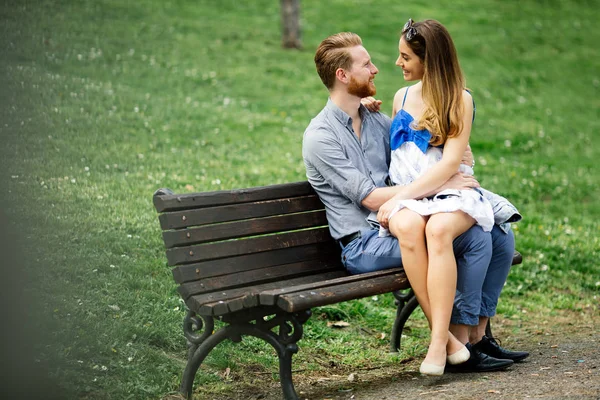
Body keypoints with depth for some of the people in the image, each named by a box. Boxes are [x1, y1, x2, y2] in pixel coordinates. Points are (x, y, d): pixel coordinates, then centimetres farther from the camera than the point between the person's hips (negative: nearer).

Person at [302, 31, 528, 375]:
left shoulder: (378, 122, 16)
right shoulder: (320, 136, -9)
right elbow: (371, 198, -16)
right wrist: (439, 186, -18)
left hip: (396, 228, 8)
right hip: (364, 245, -8)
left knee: (501, 236, -3)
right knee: (475, 238, -23)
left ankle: (478, 332, 6)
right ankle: (456, 345, -18)